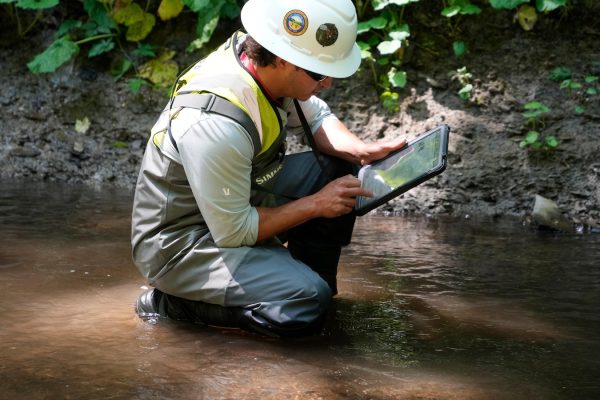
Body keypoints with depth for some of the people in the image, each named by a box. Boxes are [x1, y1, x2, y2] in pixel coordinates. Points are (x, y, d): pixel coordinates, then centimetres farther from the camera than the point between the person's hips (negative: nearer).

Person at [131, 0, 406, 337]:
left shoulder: (261, 58, -10)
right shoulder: (217, 123, -35)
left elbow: (316, 117, 11)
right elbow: (232, 233, -25)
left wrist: (363, 151, -9)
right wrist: (315, 205, -16)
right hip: (179, 245, -9)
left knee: (342, 169, 1)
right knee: (306, 304, -25)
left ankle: (316, 280, 17)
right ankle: (169, 302, -8)